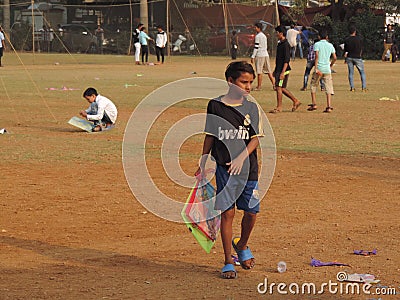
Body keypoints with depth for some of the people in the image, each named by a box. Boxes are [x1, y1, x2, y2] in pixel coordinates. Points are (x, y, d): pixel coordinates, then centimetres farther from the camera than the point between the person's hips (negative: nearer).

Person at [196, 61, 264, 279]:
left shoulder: (252, 108, 3)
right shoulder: (215, 105, 0)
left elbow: (256, 138, -1)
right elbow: (210, 136, 8)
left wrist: (241, 157, -15)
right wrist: (203, 163, 7)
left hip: (248, 168, 2)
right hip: (224, 167, -2)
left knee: (251, 212, 4)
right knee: (227, 213, -3)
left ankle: (242, 245, 34)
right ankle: (228, 263, 6)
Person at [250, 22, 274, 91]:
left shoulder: (257, 36, -10)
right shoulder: (264, 36, 17)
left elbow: (256, 47, -14)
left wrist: (253, 57, -14)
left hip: (260, 55, -8)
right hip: (266, 54, 8)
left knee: (259, 72, -4)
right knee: (268, 71, 9)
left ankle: (259, 86, -3)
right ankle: (274, 84, 7)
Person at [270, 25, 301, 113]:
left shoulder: (285, 44, -15)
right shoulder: (280, 43, 14)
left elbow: (287, 60, -20)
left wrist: (282, 72, -24)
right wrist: (276, 70, 24)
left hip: (283, 70, -10)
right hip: (279, 70, 10)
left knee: (279, 88, -5)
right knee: (282, 88, 12)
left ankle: (279, 107, 2)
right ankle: (296, 101, 22)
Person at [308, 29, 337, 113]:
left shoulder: (317, 44, -2)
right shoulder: (330, 45, 9)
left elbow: (317, 56, -14)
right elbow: (334, 58, 6)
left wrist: (316, 68, -17)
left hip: (319, 68, -2)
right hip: (327, 69, 2)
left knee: (313, 85, 14)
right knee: (328, 88, 3)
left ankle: (314, 104, 8)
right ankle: (329, 106, -6)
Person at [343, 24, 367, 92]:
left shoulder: (347, 40, -3)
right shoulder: (359, 39, -7)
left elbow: (345, 51, 0)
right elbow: (361, 49, 1)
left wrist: (345, 59, 11)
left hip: (349, 58, 2)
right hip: (357, 58, -2)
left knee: (351, 73, 8)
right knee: (362, 72, 8)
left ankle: (352, 87, 4)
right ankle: (364, 87, 3)